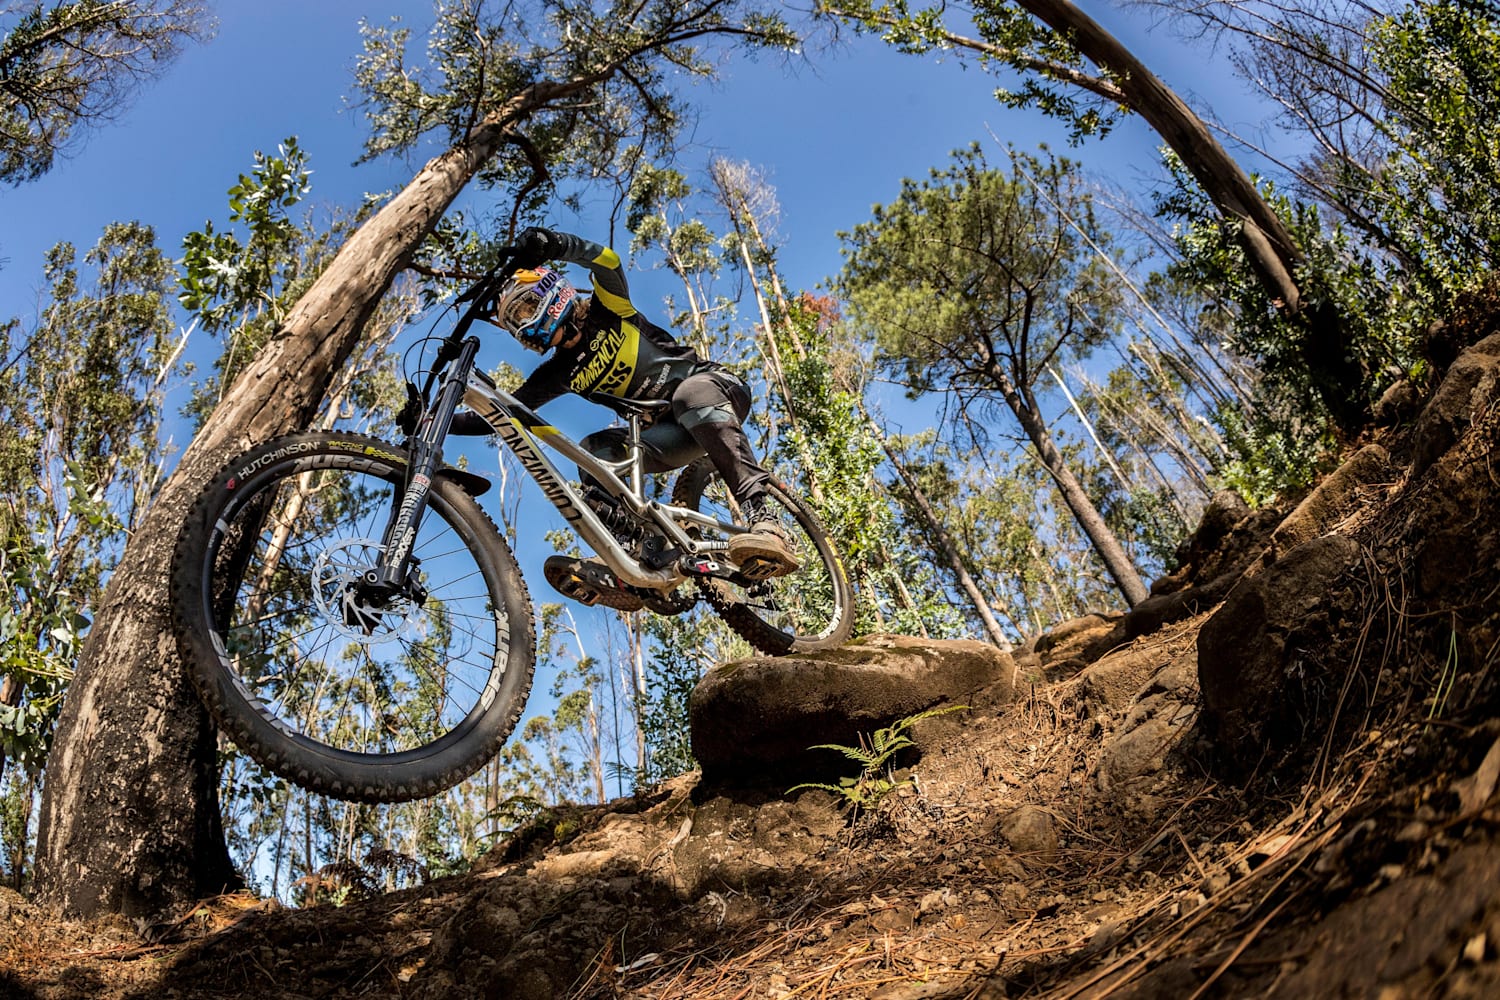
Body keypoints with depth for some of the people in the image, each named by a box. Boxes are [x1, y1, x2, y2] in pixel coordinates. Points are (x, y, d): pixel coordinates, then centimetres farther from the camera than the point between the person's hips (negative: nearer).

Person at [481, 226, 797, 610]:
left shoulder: (604, 311, 0)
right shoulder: (559, 373, 11)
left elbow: (607, 261, -21)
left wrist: (553, 244, -37)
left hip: (717, 387, -5)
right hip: (673, 429, 5)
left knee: (690, 393, -39)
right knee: (595, 450, -17)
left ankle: (761, 516, -52)